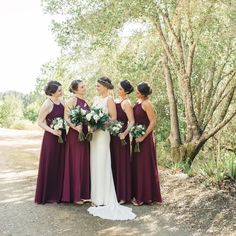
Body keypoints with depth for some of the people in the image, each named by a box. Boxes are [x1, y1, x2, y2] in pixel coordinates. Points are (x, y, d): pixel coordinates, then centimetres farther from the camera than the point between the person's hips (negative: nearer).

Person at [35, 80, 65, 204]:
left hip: (61, 136, 7)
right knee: (50, 165, 2)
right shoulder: (47, 104, -13)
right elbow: (40, 122, -11)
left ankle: (57, 193, 23)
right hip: (51, 138, -7)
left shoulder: (61, 102, 7)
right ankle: (47, 195, 15)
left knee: (60, 165, 11)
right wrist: (52, 130, -21)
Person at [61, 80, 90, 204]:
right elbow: (66, 118, -15)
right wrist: (75, 126, -29)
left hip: (86, 135, 7)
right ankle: (75, 195, 9)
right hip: (75, 134, -7)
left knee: (85, 163, 10)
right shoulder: (71, 101, -8)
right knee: (76, 163, -1)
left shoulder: (85, 102, 13)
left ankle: (84, 193, 20)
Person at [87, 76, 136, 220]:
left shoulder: (109, 100, -7)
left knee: (101, 164, -5)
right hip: (94, 133, 8)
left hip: (103, 133, -8)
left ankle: (102, 199, 3)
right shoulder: (96, 98, 16)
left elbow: (114, 118, -10)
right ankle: (96, 196, 19)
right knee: (94, 164, 9)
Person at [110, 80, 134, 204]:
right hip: (113, 135, 8)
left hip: (120, 136, -8)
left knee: (121, 164, 1)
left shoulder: (126, 103, -11)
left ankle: (123, 196, 12)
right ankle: (115, 193, 25)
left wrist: (124, 133, -29)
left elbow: (132, 122, -17)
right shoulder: (116, 101, 11)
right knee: (113, 164, 13)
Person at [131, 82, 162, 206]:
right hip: (137, 137, 9)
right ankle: (138, 194, 25)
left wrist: (143, 137, -19)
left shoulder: (146, 104, -15)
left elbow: (153, 122, -19)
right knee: (136, 166, 13)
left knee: (145, 166, 0)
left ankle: (145, 197, 11)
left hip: (145, 139, -9)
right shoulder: (138, 102, 10)